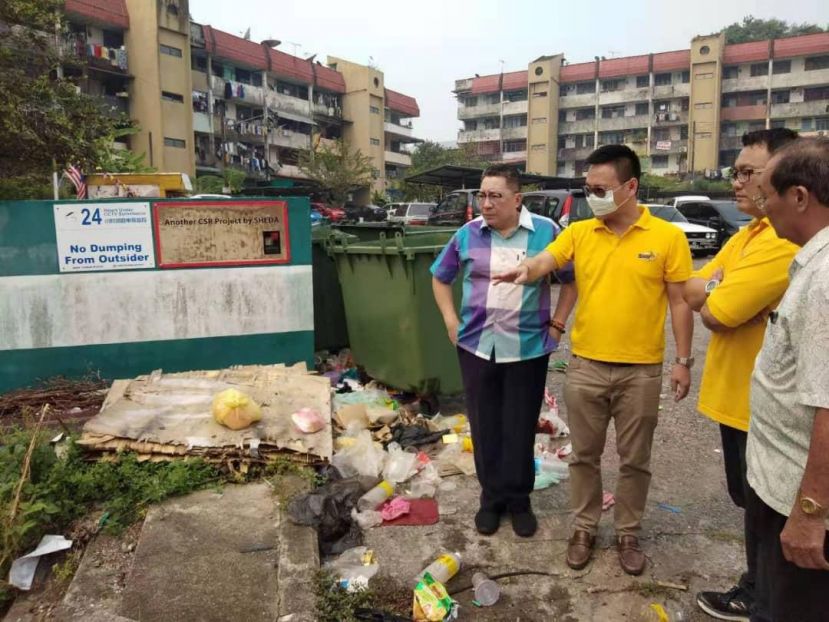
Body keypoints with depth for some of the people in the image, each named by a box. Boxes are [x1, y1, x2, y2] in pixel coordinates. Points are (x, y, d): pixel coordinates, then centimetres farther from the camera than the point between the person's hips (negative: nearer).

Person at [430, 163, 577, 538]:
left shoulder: (546, 232, -4)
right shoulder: (467, 235, 1)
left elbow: (571, 280, 6)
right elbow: (440, 277, 13)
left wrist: (556, 325, 1)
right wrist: (451, 321, 4)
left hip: (528, 349, -1)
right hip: (477, 347, 2)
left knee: (521, 429, 9)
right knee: (485, 428, 11)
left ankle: (519, 500, 27)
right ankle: (491, 498, 28)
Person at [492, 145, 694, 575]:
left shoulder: (667, 237, -5)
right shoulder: (579, 232, 0)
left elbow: (679, 303, -2)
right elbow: (545, 260, -14)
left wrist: (683, 360, -3)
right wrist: (525, 270, -38)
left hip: (641, 370, -1)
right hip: (585, 366, 2)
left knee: (634, 459, 14)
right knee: (585, 455, 14)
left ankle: (628, 534, 33)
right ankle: (584, 528, 33)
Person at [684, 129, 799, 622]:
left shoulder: (784, 240, -25)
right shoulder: (749, 233, 9)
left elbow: (714, 313, -26)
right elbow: (693, 291, 6)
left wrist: (712, 294, -5)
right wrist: (720, 289, -14)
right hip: (736, 392, 10)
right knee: (749, 498, 23)